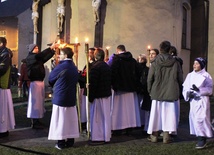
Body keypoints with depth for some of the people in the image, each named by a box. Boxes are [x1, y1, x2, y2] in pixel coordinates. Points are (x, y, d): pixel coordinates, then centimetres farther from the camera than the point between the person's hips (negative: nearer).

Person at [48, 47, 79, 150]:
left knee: (60, 120, 0)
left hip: (60, 97, -6)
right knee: (70, 119, 10)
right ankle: (70, 141, 15)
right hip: (71, 97, 6)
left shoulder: (61, 66, -13)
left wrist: (55, 86, 18)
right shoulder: (74, 67, 7)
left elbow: (51, 79, -1)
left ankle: (61, 143, 3)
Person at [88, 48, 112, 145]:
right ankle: (106, 136, 21)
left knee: (97, 117, -1)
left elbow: (92, 83, -18)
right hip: (107, 94, 8)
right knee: (106, 116, 13)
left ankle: (98, 138, 3)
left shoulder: (95, 67, -16)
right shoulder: (107, 66, 10)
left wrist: (90, 97, -13)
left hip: (98, 95, -8)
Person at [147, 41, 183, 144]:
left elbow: (149, 79, -5)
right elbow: (180, 79, 2)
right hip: (171, 93, 1)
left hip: (157, 93, 0)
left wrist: (150, 91, 9)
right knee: (168, 114, 7)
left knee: (156, 114, 8)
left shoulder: (155, 63, -7)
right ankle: (166, 136, 9)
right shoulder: (175, 63, -3)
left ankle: (154, 136, 15)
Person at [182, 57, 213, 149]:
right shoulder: (190, 75, 10)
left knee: (201, 119, -13)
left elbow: (209, 90, -8)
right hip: (193, 101, 5)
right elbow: (185, 87, 5)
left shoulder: (206, 76, -3)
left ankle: (203, 139, -8)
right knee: (194, 119, 7)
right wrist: (188, 93, -16)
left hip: (202, 101, -5)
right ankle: (200, 138, 18)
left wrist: (199, 90, -23)